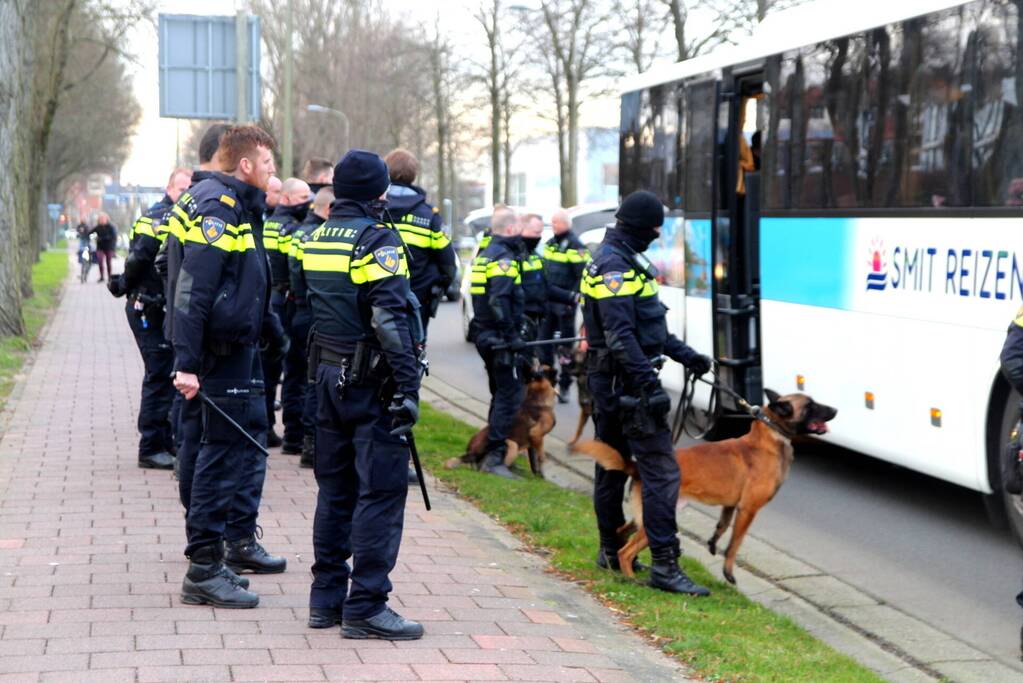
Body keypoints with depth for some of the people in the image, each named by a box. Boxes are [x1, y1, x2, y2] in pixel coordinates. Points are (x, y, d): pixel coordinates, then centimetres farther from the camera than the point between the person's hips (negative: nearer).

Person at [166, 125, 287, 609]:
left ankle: (241, 540, 34)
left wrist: (274, 332, 25)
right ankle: (203, 571, -3)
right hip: (221, 348, -11)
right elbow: (191, 290, -24)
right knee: (223, 452, -7)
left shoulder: (240, 207, 15)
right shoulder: (215, 209, -17)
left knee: (250, 437, 20)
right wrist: (186, 363, -28)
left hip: (241, 345, 11)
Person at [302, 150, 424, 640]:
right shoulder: (377, 241, -14)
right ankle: (365, 607, -6)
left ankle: (326, 598, 19)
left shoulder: (317, 240, 10)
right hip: (371, 381, -8)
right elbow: (390, 322, -20)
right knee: (380, 492, -5)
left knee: (335, 488, 14)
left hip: (329, 375, 8)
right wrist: (407, 387, -20)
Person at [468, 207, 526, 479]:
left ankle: (491, 450, 24)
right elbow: (499, 302, -25)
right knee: (510, 394, -8)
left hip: (486, 336, 10)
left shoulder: (486, 255, 16)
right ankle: (494, 456, -10)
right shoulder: (503, 258, -16)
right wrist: (513, 336, -22)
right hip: (499, 339, -10)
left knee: (502, 393, 19)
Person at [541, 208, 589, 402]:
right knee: (544, 339, 10)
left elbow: (582, 276, -15)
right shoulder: (550, 244, 14)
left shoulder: (575, 246, -12)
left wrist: (571, 300, -18)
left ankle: (564, 386, 3)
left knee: (565, 346, -2)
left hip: (564, 304, -8)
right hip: (548, 302, 8)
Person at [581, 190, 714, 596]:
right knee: (661, 471, -12)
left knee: (612, 465, 18)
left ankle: (611, 552, 28)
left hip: (608, 380, 11)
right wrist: (649, 385, -28)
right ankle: (664, 565, -15)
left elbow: (647, 325, 25)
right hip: (626, 380, -11)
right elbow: (621, 337, -25)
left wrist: (685, 356, 23)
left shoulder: (616, 262, 17)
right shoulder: (616, 268, -17)